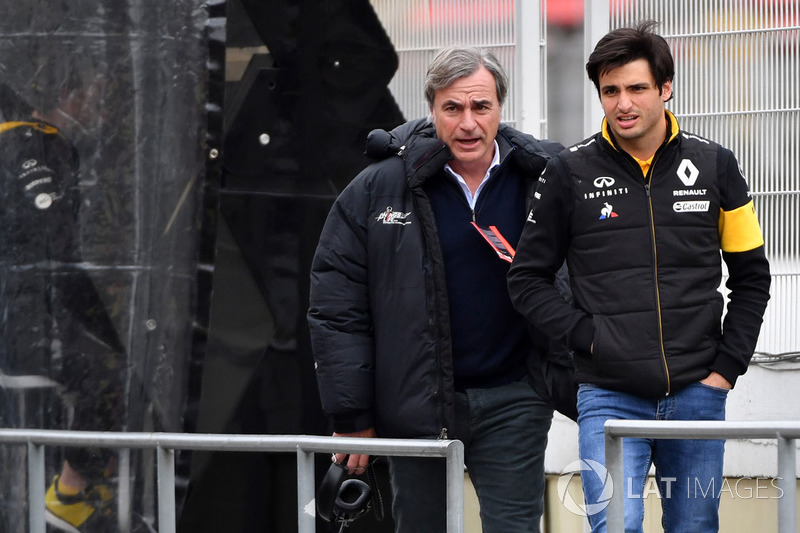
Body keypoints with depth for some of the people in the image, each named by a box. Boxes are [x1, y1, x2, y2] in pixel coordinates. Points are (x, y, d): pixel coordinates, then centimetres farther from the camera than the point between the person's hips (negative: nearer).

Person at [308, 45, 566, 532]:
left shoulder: (545, 179, -2)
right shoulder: (378, 190, -4)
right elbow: (336, 305, -2)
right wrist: (351, 414, -4)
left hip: (511, 400, 0)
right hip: (416, 402, 0)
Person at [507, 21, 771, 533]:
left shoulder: (714, 166, 5)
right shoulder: (570, 173, 0)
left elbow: (752, 274, 12)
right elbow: (528, 278, 7)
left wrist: (728, 365, 4)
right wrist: (585, 334, -6)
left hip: (697, 395, 2)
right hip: (609, 398, -2)